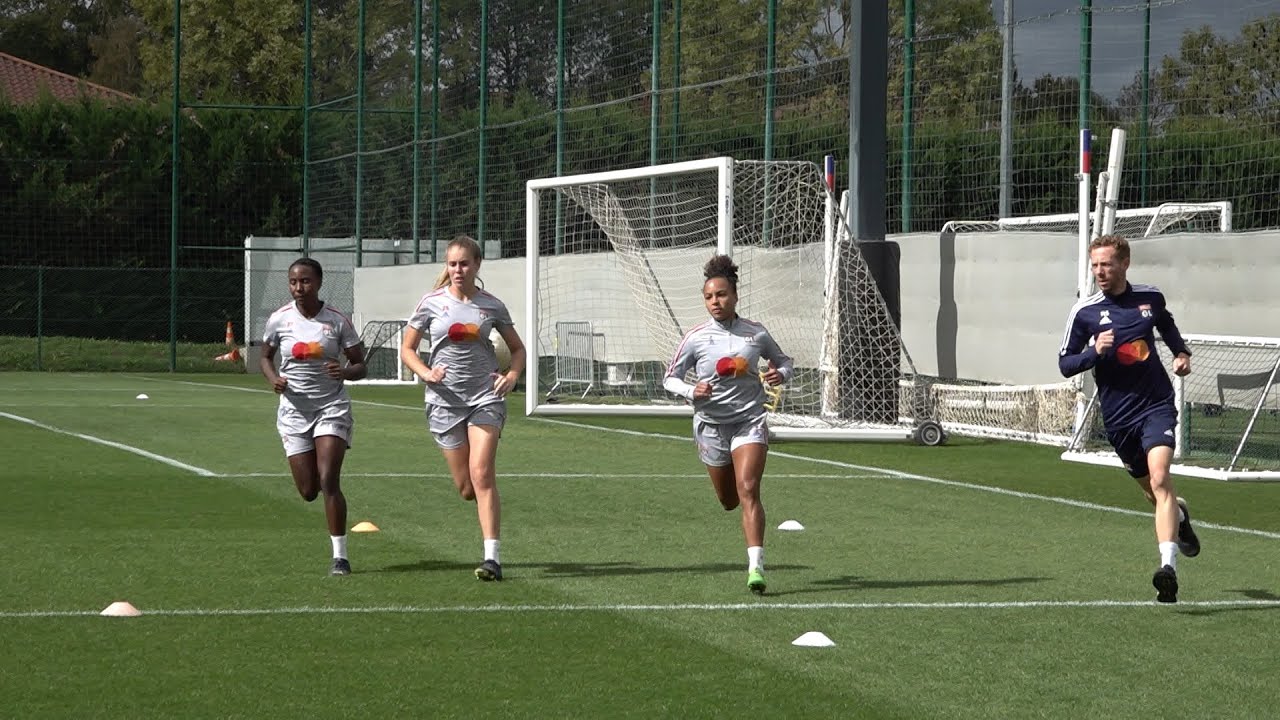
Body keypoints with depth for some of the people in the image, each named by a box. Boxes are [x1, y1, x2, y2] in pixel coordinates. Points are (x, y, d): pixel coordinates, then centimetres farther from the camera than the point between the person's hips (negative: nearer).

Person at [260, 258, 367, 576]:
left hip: (332, 406, -2)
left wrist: (344, 372, -22)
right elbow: (265, 356, 14)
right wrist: (273, 379, -7)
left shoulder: (337, 321, -6)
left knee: (328, 481, -16)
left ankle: (340, 555, -9)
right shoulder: (279, 320, -2)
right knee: (308, 491, 2)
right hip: (294, 410, 2)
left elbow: (360, 365, 1)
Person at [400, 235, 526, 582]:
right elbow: (407, 348, 7)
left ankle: (492, 557, -17)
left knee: (481, 475, -16)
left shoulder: (491, 306, 3)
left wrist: (512, 375, -5)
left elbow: (517, 348, 15)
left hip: (485, 396, -1)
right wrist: (426, 373, -12)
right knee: (466, 488, 1)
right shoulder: (432, 303, 1)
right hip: (445, 400, 1)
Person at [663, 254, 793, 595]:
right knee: (728, 500, 12)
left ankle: (756, 566, -24)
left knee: (747, 490, -19)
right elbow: (670, 378, 5)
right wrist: (691, 391, -16)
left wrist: (780, 374, -7)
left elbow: (783, 360, 16)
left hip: (750, 421, -1)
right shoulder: (695, 338, -3)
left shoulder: (756, 334, -1)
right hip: (711, 423, 1)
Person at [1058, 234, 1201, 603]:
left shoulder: (1150, 298, 1)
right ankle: (1180, 514, 52)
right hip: (1117, 416, 1)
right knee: (1150, 489, 15)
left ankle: (1168, 567, -33)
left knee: (1159, 479, -22)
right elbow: (1065, 363, -1)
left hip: (1156, 404, -1)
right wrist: (1094, 352, -19)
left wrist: (1182, 353, 8)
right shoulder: (1084, 312, -5)